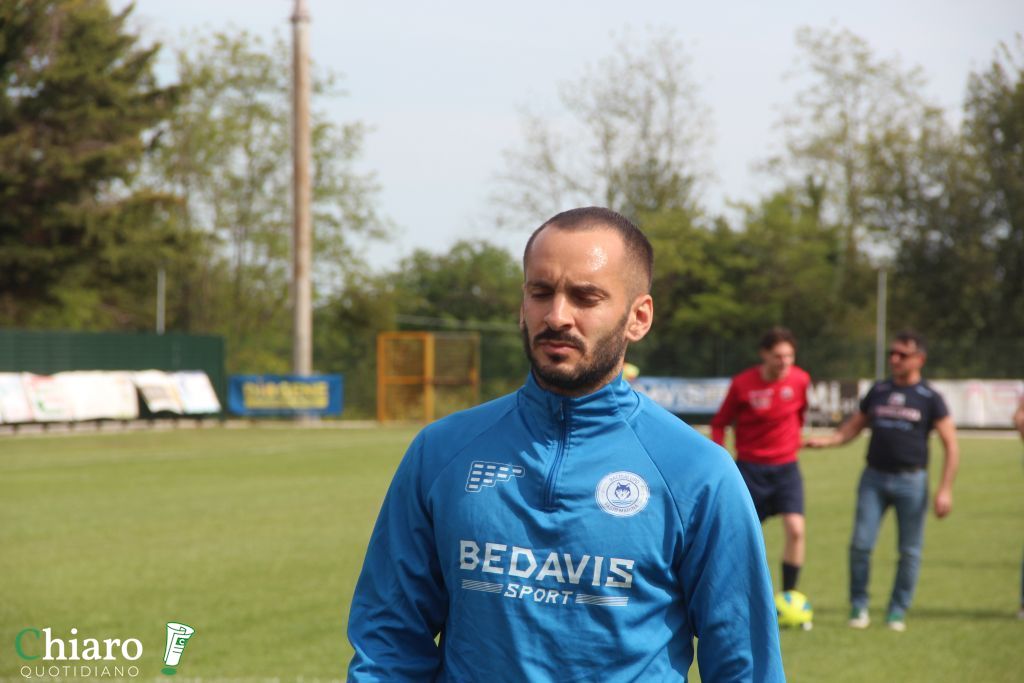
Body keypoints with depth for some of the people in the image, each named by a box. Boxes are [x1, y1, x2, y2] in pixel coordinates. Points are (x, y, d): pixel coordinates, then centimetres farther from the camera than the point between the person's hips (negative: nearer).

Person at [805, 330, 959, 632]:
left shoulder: (929, 398, 0)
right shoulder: (878, 391, 10)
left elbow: (951, 445, -1)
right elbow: (851, 428, 17)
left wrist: (945, 490, -8)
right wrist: (824, 441, -3)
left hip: (911, 481, -2)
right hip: (874, 477, 2)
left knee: (910, 551, 2)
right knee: (860, 543, -6)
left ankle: (897, 611, 14)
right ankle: (858, 607, 8)